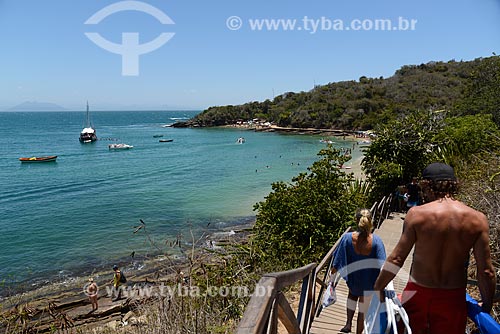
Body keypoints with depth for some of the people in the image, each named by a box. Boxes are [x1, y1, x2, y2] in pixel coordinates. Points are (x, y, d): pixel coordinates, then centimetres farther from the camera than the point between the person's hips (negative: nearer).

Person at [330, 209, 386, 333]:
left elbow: (337, 262, -10)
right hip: (369, 282, -1)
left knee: (353, 294, 33)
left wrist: (332, 272, 9)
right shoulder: (376, 240, -23)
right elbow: (381, 266, -16)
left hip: (352, 279, 1)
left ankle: (348, 324, 27)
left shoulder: (347, 238, -22)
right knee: (363, 309, 20)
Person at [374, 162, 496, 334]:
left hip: (418, 293, -2)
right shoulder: (477, 219, -8)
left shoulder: (417, 214, -14)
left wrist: (377, 288, 2)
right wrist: (486, 307, 11)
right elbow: (486, 271, -4)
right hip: (453, 298, 2)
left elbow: (396, 258, -11)